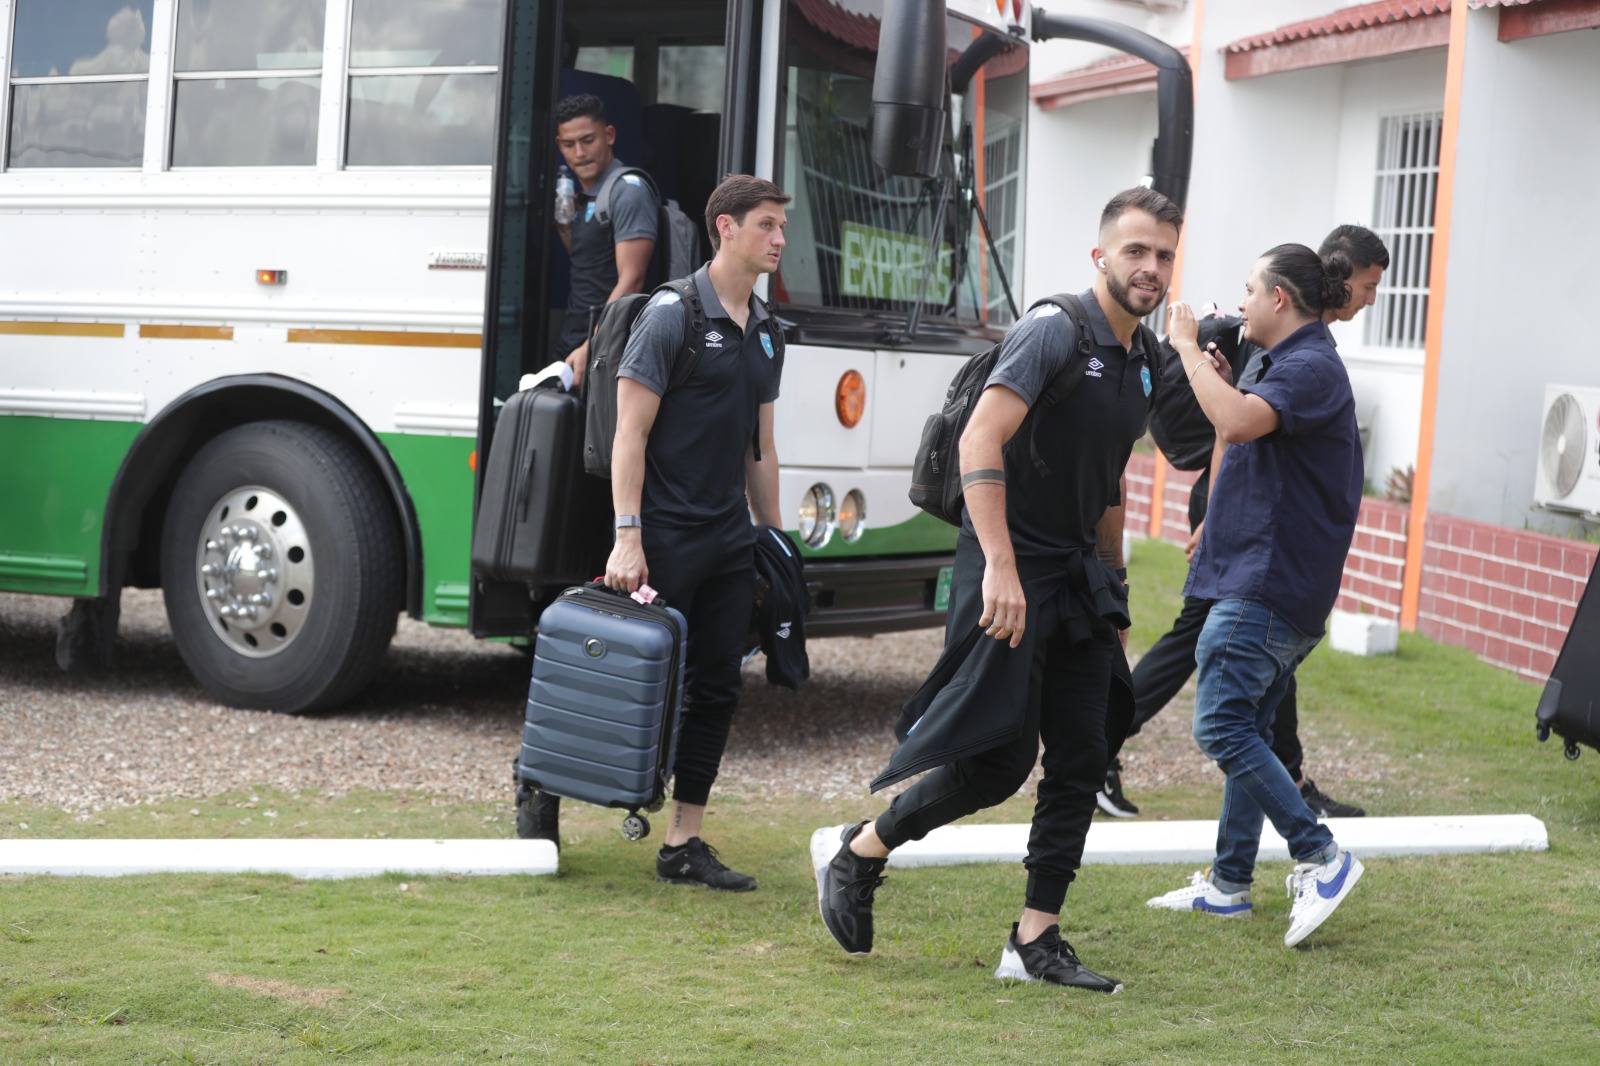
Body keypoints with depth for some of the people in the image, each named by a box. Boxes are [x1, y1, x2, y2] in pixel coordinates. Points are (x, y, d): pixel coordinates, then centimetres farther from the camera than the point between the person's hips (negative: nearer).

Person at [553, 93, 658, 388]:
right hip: (574, 346, 8)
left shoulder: (629, 192, -11)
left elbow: (630, 281, -18)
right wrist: (563, 227, 8)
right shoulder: (583, 197, 17)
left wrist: (591, 349, -24)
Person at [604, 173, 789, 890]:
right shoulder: (673, 314, -10)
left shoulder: (764, 329, 14)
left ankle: (684, 845, 11)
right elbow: (631, 431, -13)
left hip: (729, 539, 7)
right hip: (667, 536, -7)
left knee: (716, 690, 6)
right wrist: (627, 536, -19)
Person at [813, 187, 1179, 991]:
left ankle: (1035, 941, 9)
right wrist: (1000, 566, -31)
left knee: (1081, 761, 3)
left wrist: (1113, 593, 23)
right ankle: (856, 852, 12)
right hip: (1014, 572, -8)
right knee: (998, 758, -9)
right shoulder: (1055, 330, -13)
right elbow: (981, 439, -24)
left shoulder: (1142, 360, 14)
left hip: (1077, 577, 8)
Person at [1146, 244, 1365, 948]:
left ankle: (1321, 858, -14)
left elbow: (1240, 423, -32)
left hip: (1268, 588, -11)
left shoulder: (1311, 366, -14)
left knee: (1222, 726, -15)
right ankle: (1229, 883, 17)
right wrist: (1222, 381, 15)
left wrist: (1188, 348, -21)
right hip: (1261, 581, 11)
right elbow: (1249, 432, 28)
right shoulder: (1298, 364, 20)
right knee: (1245, 729, 13)